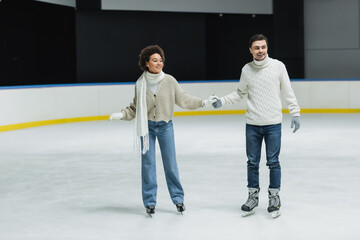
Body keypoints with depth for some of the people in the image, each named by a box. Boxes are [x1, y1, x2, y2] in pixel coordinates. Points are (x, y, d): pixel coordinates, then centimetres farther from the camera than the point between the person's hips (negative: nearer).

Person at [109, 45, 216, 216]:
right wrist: (121, 114, -10)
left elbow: (183, 99, 2)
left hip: (165, 126, 0)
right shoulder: (140, 83, -6)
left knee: (170, 163, 5)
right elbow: (135, 107, 3)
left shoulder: (169, 81, -7)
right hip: (147, 127, 0)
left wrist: (203, 103, -4)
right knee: (148, 163, 3)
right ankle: (149, 201, 13)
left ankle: (178, 198, 19)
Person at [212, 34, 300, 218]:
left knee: (273, 162, 3)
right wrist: (221, 101, 2)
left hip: (273, 124, -2)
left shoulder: (278, 66, -3)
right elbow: (240, 93, 14)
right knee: (252, 162, 9)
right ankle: (253, 196, 22)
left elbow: (288, 92, 1)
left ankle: (274, 197, 16)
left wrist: (295, 113, -4)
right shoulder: (246, 70, 3)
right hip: (252, 125, 2)